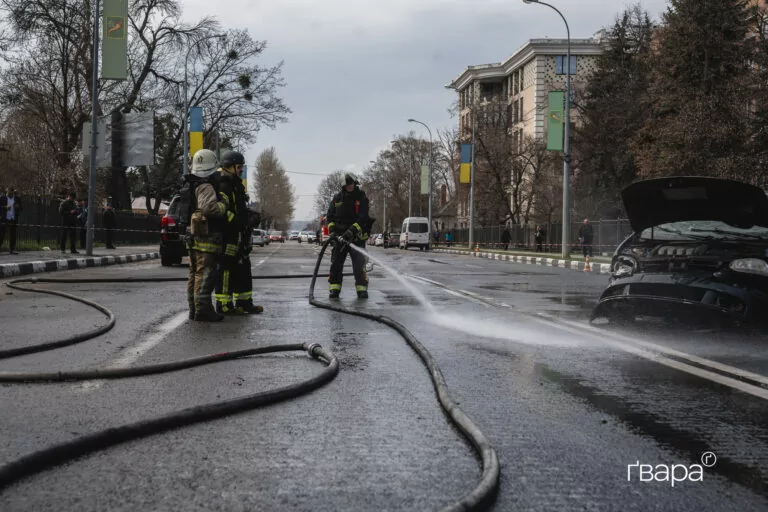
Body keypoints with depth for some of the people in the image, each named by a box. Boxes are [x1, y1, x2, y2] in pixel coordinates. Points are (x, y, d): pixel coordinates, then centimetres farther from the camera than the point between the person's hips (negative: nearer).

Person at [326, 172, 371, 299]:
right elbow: (330, 216, 12)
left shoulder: (362, 198, -3)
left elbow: (363, 218, -12)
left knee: (359, 264, -7)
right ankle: (334, 288, 5)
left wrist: (352, 230, -23)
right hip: (340, 236, 3)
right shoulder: (337, 198, 9)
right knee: (336, 263, 0)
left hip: (357, 237, -3)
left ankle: (362, 289, 1)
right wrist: (332, 229, -5)